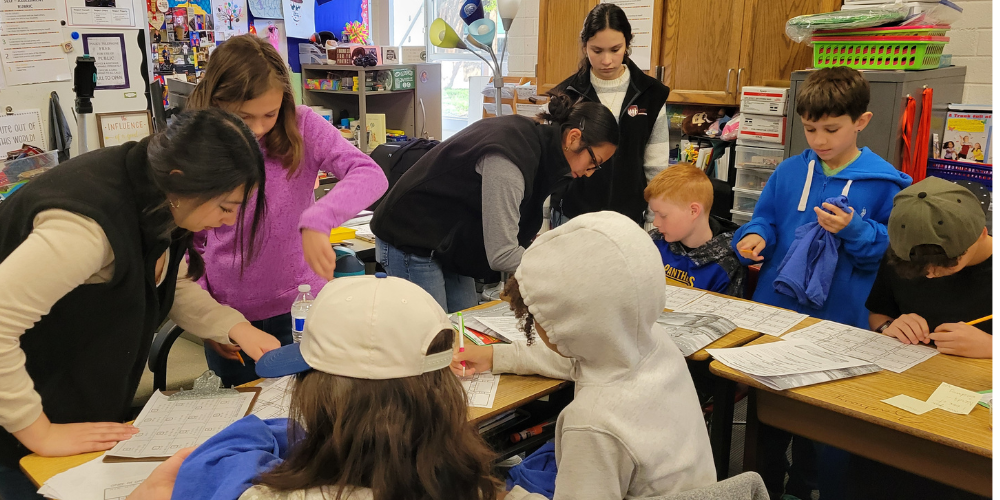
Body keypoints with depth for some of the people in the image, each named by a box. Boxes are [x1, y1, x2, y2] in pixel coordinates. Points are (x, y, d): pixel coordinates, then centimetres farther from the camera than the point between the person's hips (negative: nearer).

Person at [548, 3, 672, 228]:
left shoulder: (651, 94, -1)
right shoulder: (565, 95, -3)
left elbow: (656, 168, 4)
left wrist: (653, 228, 2)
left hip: (629, 218, 1)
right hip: (573, 216, 0)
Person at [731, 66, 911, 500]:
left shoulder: (885, 183, -8)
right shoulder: (789, 172, 1)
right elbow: (764, 221, 9)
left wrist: (854, 231, -23)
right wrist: (756, 238, -12)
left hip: (836, 321, -3)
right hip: (774, 310, 3)